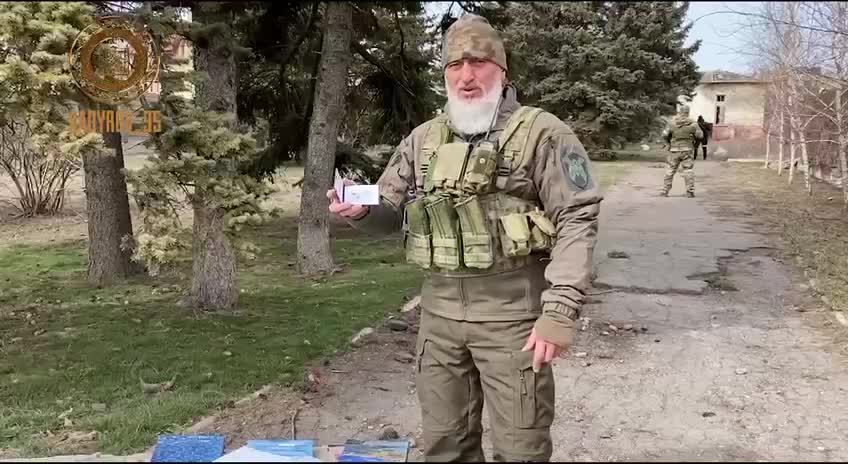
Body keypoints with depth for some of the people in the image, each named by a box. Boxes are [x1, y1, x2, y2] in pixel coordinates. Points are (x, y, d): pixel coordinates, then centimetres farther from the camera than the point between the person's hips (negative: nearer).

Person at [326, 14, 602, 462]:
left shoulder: (541, 132, -6)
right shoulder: (423, 139, 10)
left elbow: (576, 220, -11)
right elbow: (390, 212, 16)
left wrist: (560, 311, -19)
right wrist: (360, 211, -9)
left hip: (513, 312, -4)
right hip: (439, 311, 5)